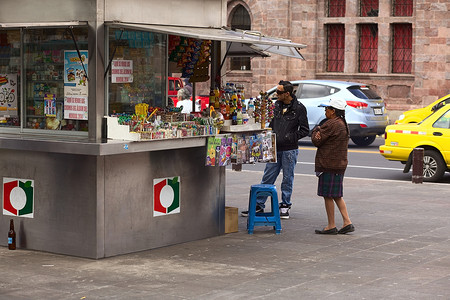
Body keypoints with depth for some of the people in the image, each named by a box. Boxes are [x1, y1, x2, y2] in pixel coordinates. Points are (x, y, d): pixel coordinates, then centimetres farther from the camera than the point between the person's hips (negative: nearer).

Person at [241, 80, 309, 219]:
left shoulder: (299, 108, -8)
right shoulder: (277, 105, 9)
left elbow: (304, 130, -6)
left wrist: (289, 137, -13)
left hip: (289, 150, -5)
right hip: (275, 148, 5)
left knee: (287, 179, 5)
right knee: (267, 178, 6)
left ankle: (285, 206, 17)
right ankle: (259, 205, 11)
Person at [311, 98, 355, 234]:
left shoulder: (331, 124, -17)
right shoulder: (343, 124, 14)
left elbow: (316, 141, -13)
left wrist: (316, 130, 5)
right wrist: (319, 134, -9)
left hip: (329, 165, -10)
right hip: (340, 164, 10)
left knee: (328, 195, -1)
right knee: (337, 196, 14)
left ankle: (331, 226, 5)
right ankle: (347, 223, 10)